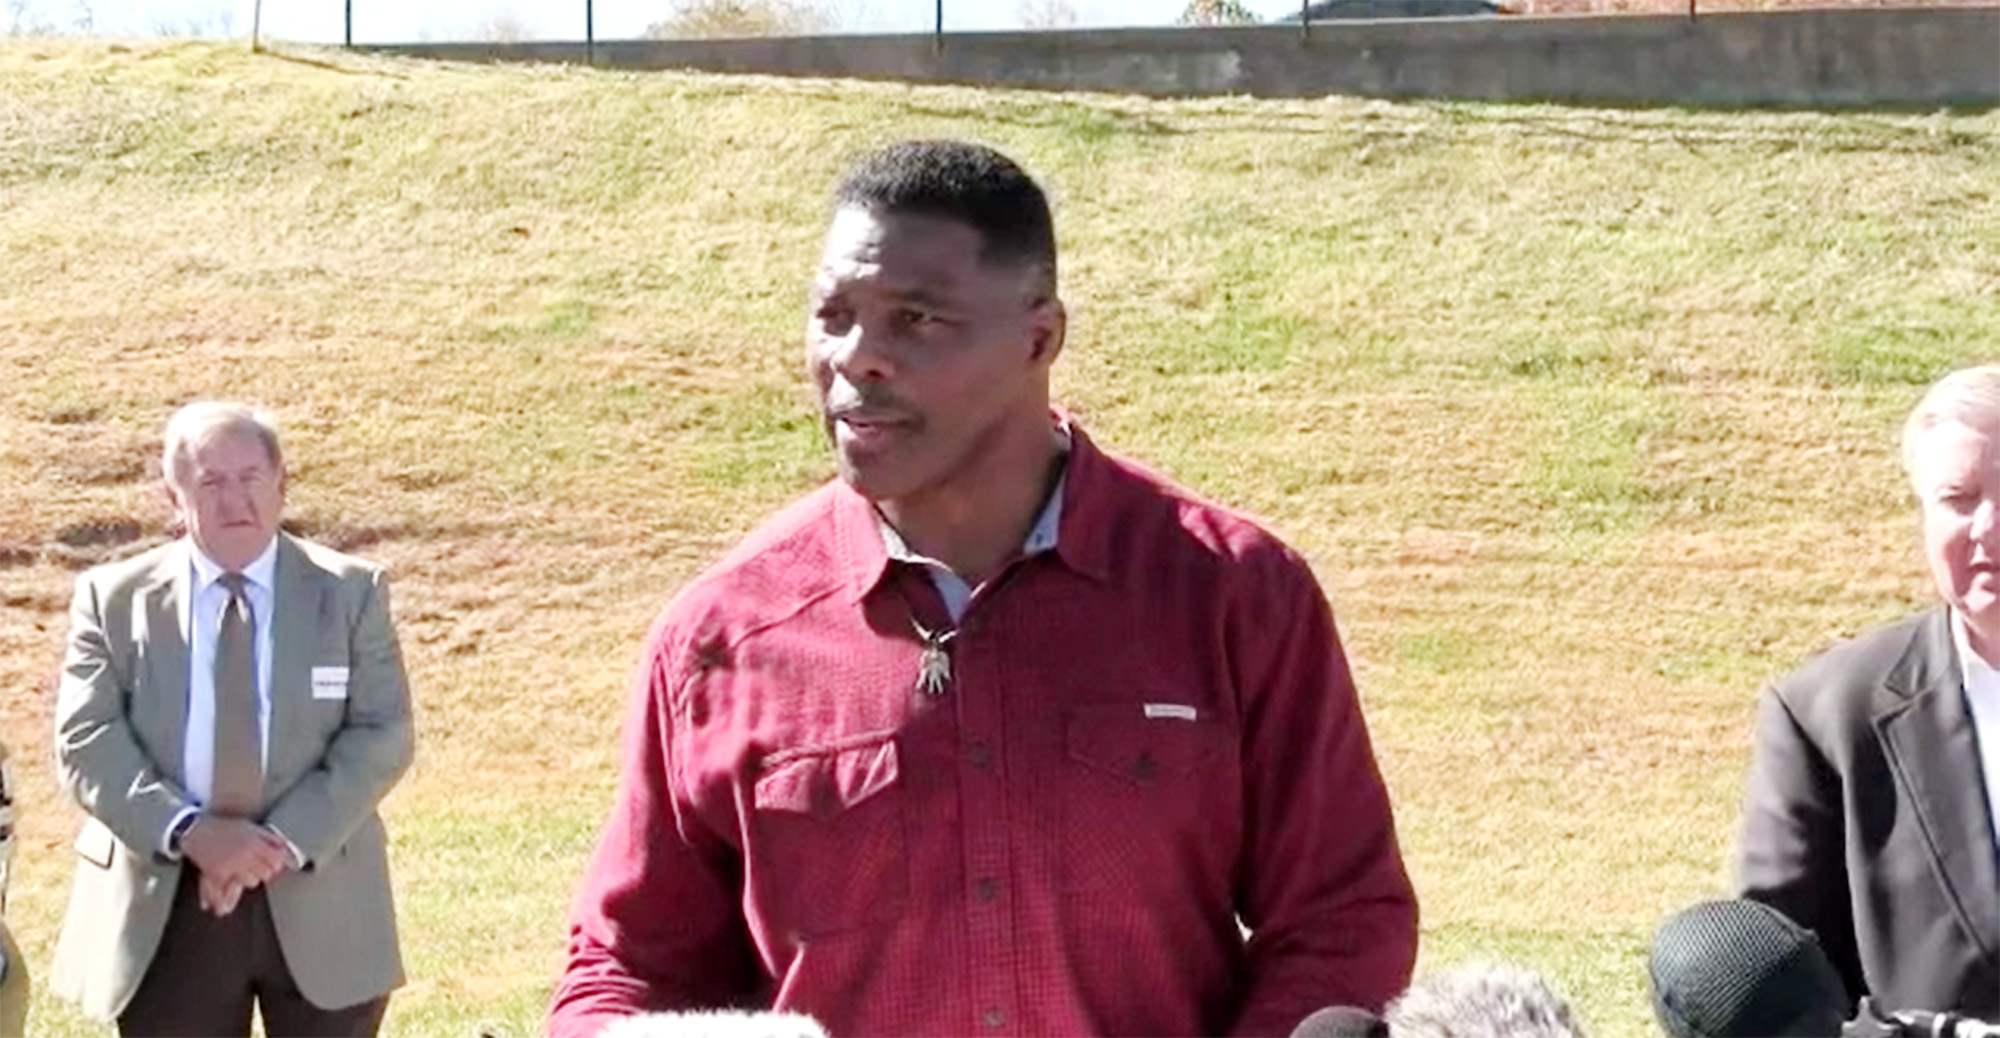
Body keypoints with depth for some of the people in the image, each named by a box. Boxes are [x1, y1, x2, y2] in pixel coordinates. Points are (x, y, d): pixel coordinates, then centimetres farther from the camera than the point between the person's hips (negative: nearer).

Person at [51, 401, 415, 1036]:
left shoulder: (351, 593, 4)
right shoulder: (114, 598, 3)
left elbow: (381, 738, -4)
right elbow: (86, 743, -5)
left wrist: (284, 841, -17)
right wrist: (188, 832, -19)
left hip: (318, 899, 0)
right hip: (166, 904, 0)